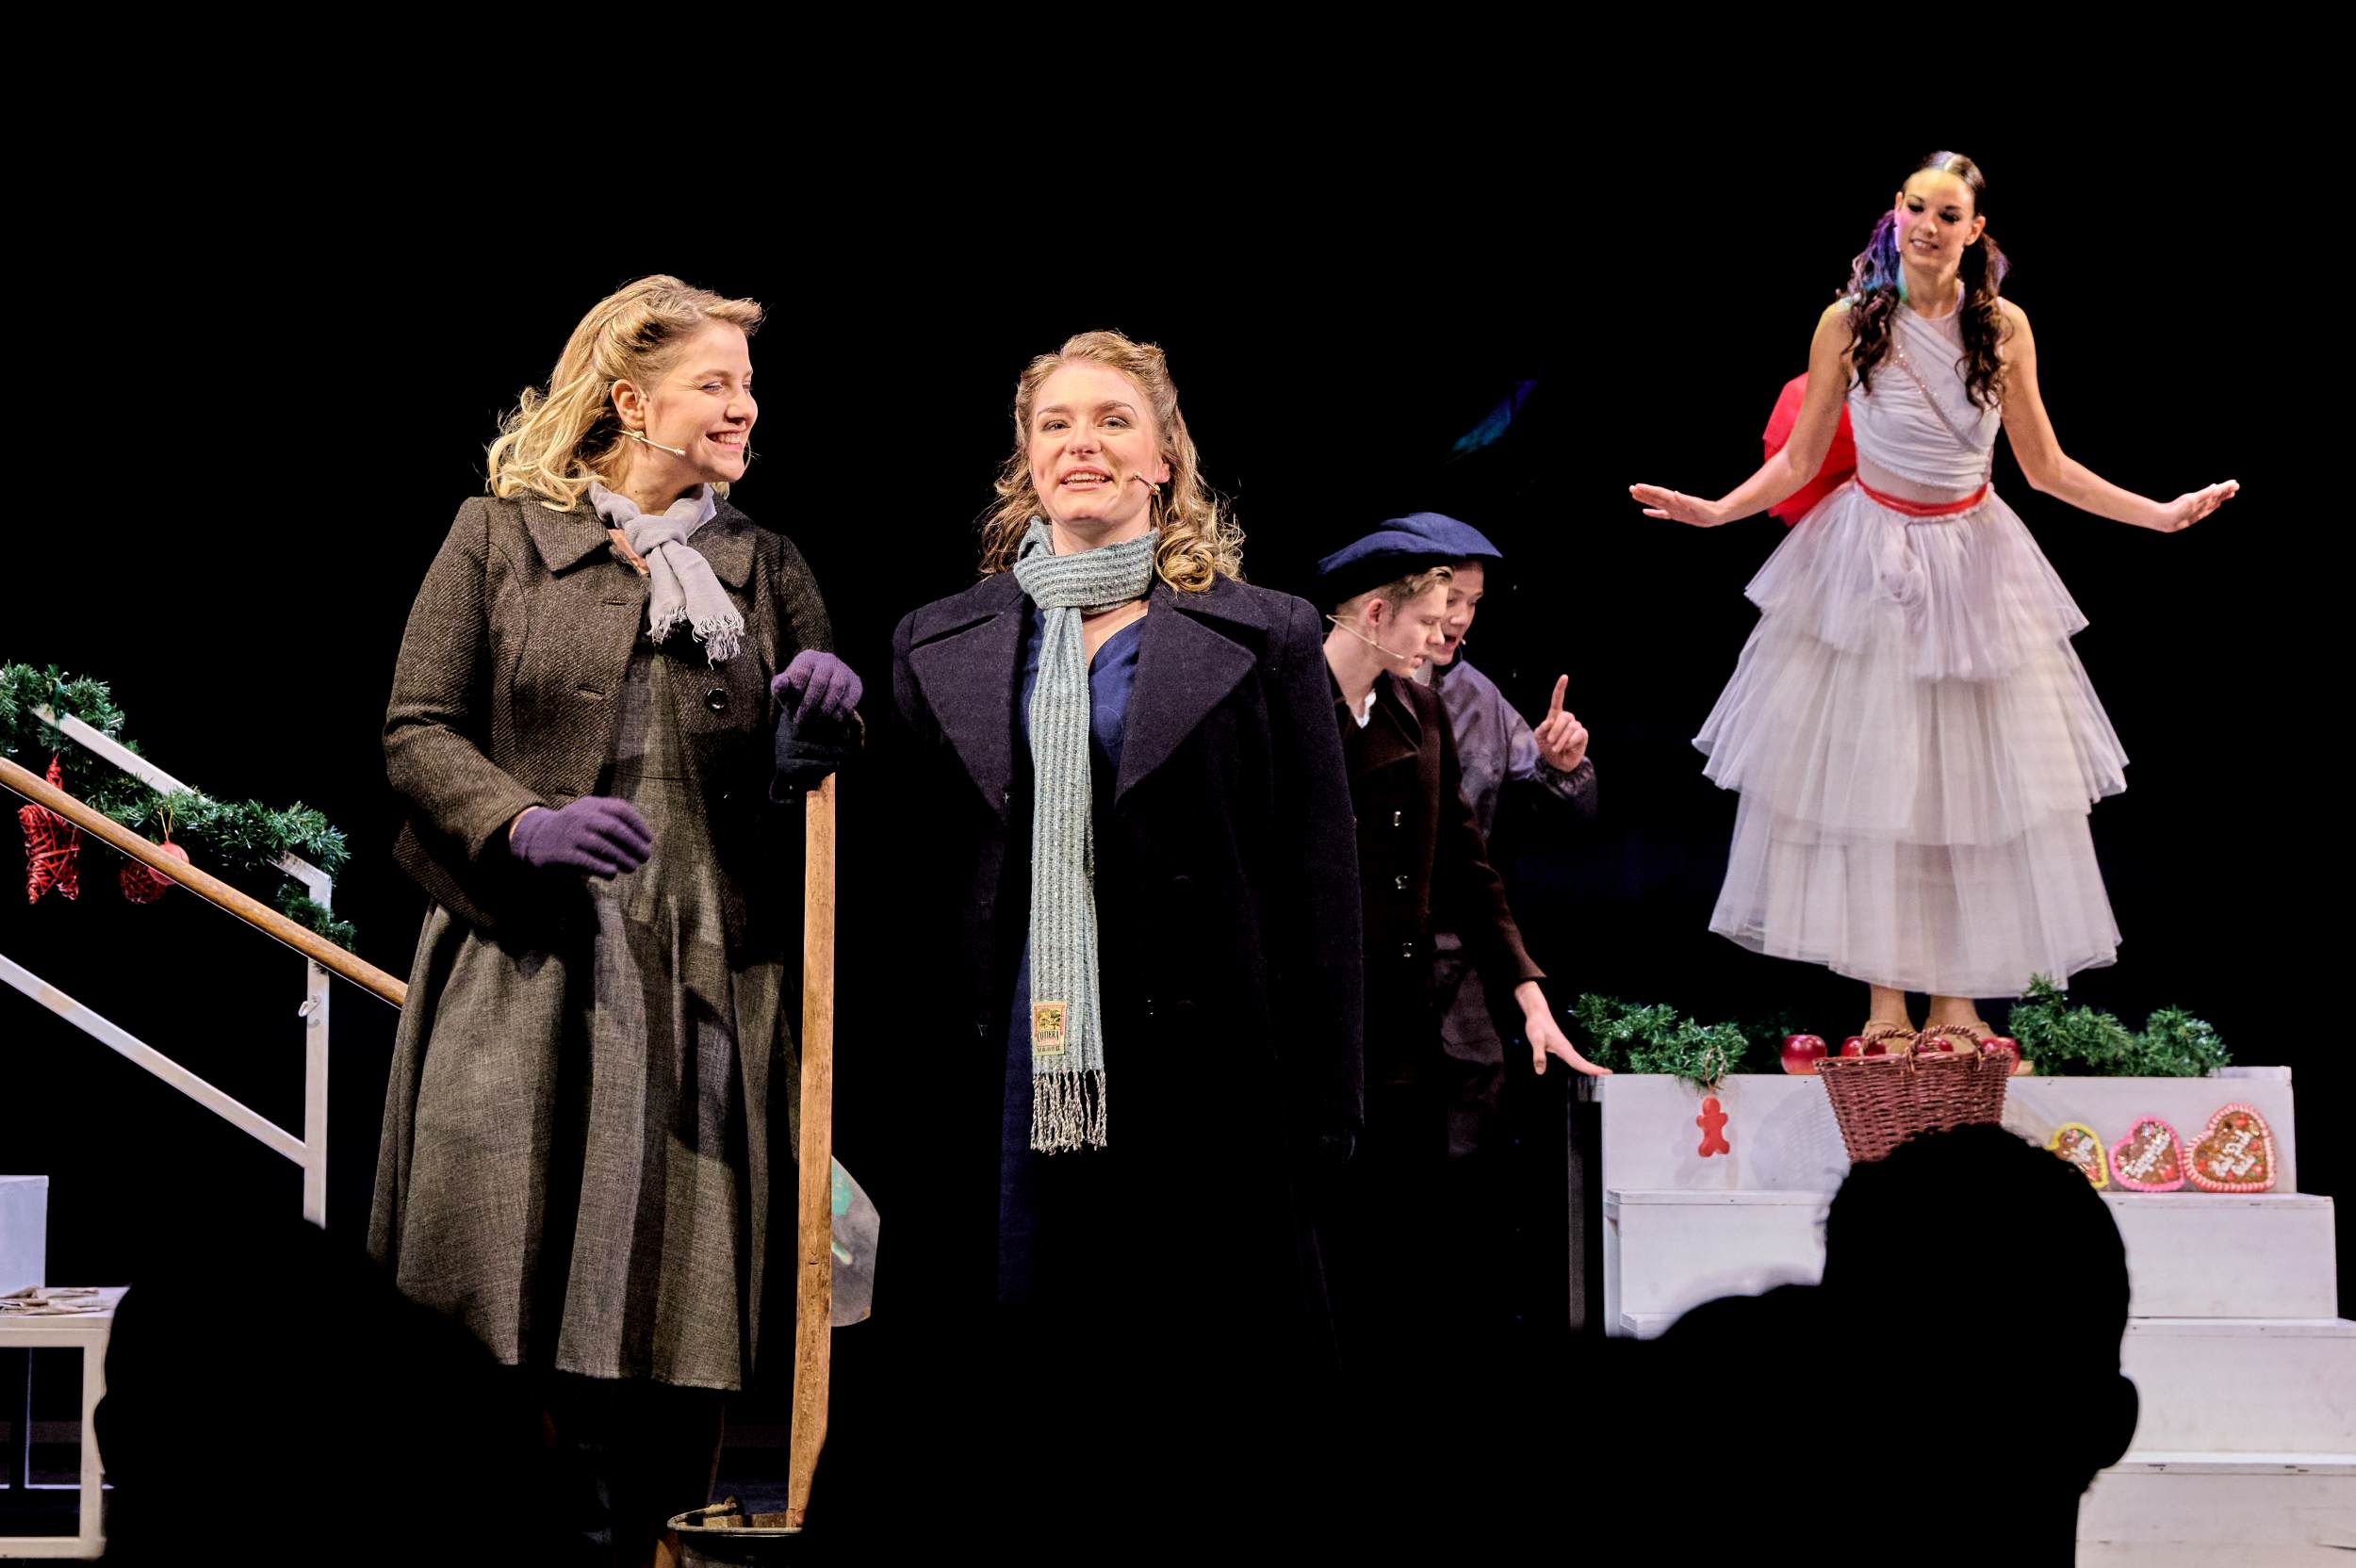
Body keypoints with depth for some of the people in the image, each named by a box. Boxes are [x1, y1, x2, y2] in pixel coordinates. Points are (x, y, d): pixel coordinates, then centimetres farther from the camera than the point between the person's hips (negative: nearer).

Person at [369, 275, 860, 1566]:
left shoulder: (763, 567, 17)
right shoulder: (498, 539, 7)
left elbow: (816, 779, 18)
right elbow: (418, 731, 2)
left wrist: (830, 714, -5)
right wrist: (523, 825, -16)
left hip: (704, 984, 3)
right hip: (526, 970, -3)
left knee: (678, 1304, -2)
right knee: (510, 1310, -5)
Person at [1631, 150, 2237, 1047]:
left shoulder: (2004, 327, -2)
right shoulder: (1849, 323, -7)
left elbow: (2046, 467, 4)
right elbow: (1800, 459, 0)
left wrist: (2162, 513, -1)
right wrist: (1715, 510, -13)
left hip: (1972, 564, 1)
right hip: (1868, 567, -1)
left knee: (1971, 780, 2)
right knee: (1868, 780, -1)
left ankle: (1957, 998, 9)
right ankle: (1886, 998, 6)